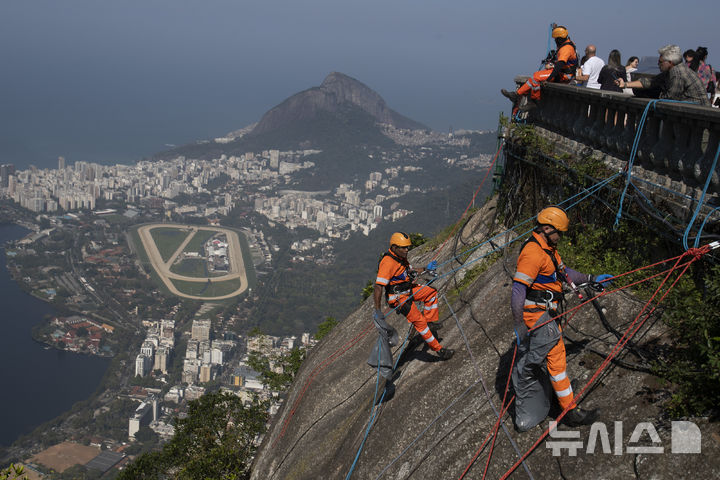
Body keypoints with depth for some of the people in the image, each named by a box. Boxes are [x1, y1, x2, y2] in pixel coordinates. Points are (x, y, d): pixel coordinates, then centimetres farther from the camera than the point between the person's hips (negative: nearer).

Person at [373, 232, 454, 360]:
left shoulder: (401, 257, 5)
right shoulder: (388, 263, -26)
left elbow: (410, 273, 22)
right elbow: (378, 287, -31)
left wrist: (425, 269, 9)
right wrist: (377, 310, -35)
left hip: (407, 291, 10)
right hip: (398, 298, -10)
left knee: (431, 292, 12)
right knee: (419, 321, -8)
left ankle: (429, 321, 16)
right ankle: (438, 349, 0)